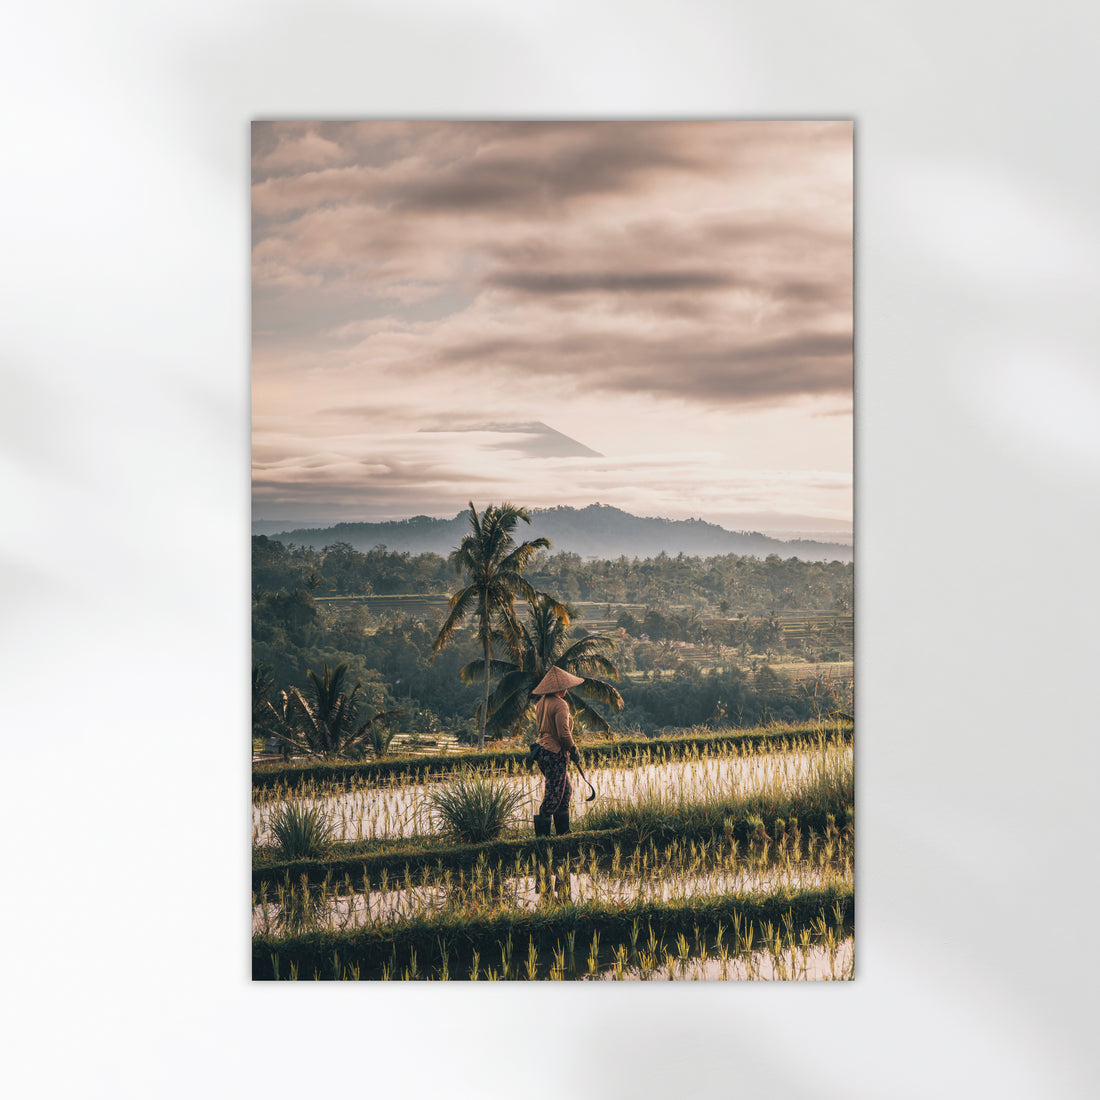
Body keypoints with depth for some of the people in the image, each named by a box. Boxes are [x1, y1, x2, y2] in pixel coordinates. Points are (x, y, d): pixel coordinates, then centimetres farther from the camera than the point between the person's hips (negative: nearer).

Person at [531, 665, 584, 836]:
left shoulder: (542, 702, 11)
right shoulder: (560, 705, -17)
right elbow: (563, 733, -22)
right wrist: (574, 752, -8)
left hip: (542, 750, 10)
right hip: (555, 753, -10)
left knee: (566, 789, 19)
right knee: (553, 794, -3)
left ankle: (563, 829, 24)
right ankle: (541, 833, -1)